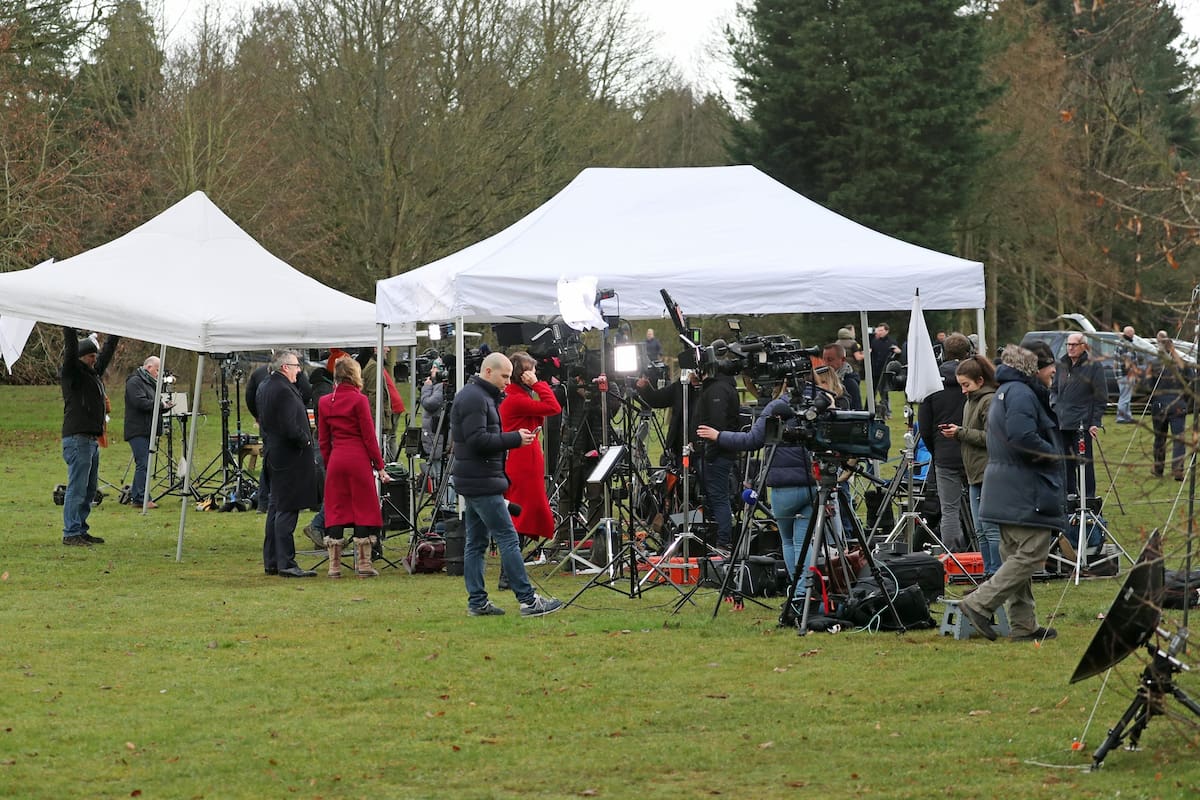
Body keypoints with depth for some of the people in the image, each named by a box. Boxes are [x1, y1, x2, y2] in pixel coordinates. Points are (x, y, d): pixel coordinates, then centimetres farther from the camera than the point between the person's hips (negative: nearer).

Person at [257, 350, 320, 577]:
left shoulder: (264, 388, 12)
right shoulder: (284, 391, -20)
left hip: (273, 454, 10)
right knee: (287, 510, -8)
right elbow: (290, 428, -26)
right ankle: (286, 564, -7)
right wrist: (306, 440, -10)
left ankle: (271, 561, 20)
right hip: (290, 456, -10)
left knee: (275, 507, 15)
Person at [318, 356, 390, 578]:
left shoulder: (325, 402, 7)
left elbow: (323, 439, 10)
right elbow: (369, 437, -7)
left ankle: (334, 566, 6)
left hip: (336, 460, 4)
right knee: (364, 509, 3)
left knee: (335, 510, 8)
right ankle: (363, 564, 3)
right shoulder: (358, 400, -8)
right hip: (359, 459, -4)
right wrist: (380, 466, -2)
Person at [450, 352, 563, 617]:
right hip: (481, 482, -11)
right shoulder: (475, 399, -15)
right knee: (508, 538, -9)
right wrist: (515, 439, -17)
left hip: (472, 482, 11)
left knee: (476, 542, 9)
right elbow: (478, 440, -23)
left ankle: (477, 601, 10)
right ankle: (528, 600, -9)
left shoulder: (478, 396, 19)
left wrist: (514, 438, 8)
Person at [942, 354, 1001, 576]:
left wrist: (961, 432, -13)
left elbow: (990, 437, -17)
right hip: (975, 474, 10)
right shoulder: (971, 402, 19)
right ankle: (988, 575, 14)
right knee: (981, 531, 10)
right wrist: (956, 433, 6)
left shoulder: (990, 401, -10)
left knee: (991, 528, -8)